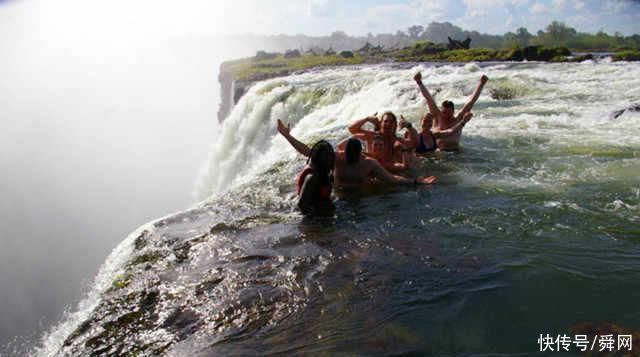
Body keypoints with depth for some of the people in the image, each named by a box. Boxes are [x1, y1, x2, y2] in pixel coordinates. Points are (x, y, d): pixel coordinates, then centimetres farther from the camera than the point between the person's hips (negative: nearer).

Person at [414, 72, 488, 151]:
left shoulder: (458, 119, 3)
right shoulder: (438, 117, 1)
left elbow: (471, 102, 3)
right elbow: (429, 99, -3)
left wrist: (481, 84, 2)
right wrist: (419, 83, -4)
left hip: (455, 151, 1)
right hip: (439, 151, -1)